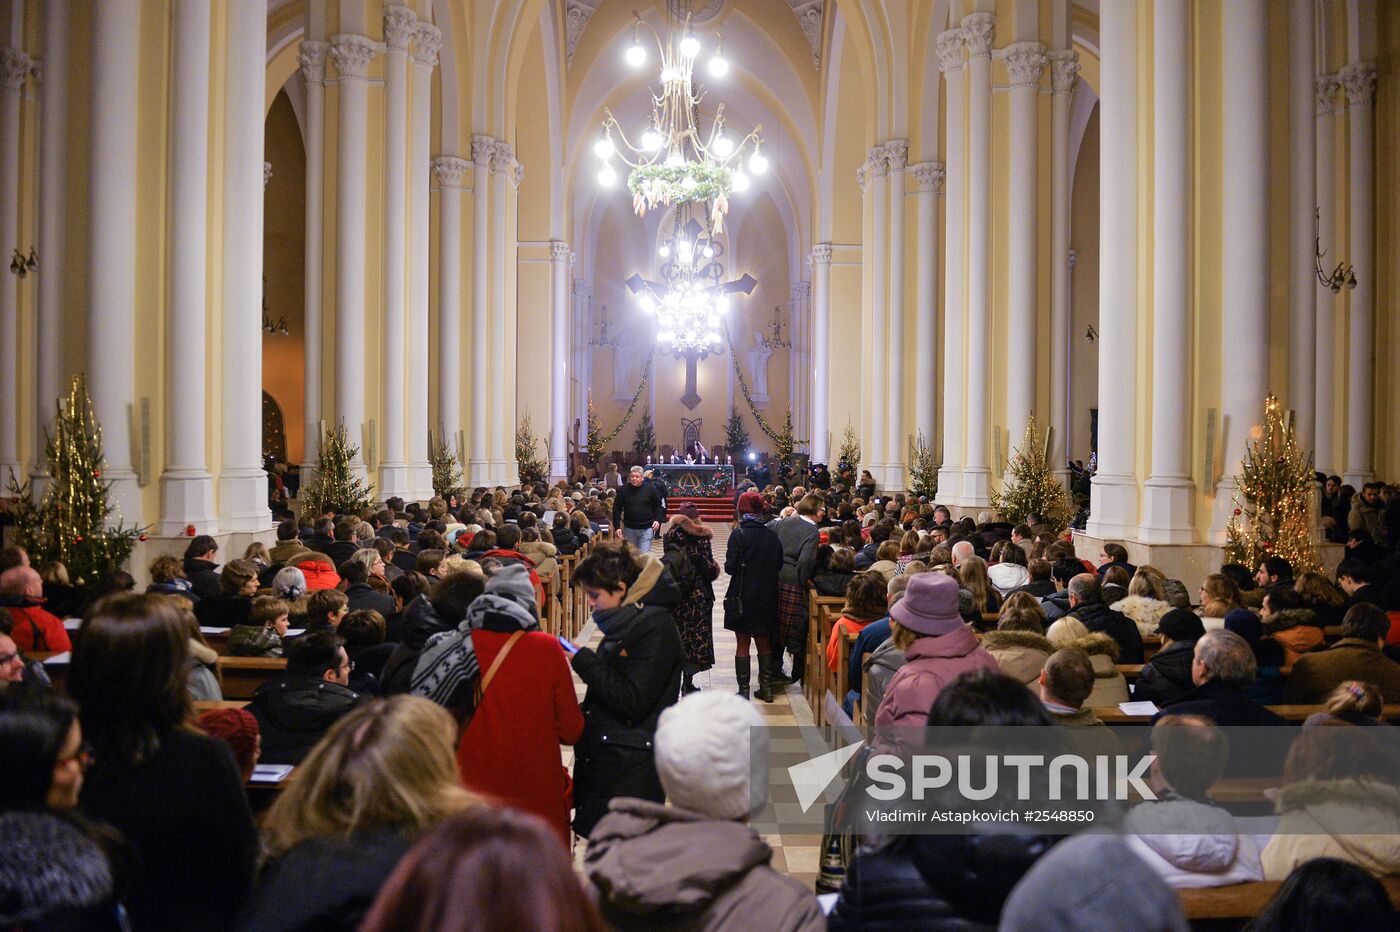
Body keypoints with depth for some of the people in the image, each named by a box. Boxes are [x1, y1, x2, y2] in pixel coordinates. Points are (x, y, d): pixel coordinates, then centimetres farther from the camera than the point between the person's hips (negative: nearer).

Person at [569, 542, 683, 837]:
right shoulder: (626, 621, 11)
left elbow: (633, 702, -22)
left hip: (631, 772, -9)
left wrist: (584, 661, -17)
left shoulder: (656, 627, -17)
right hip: (604, 759, 9)